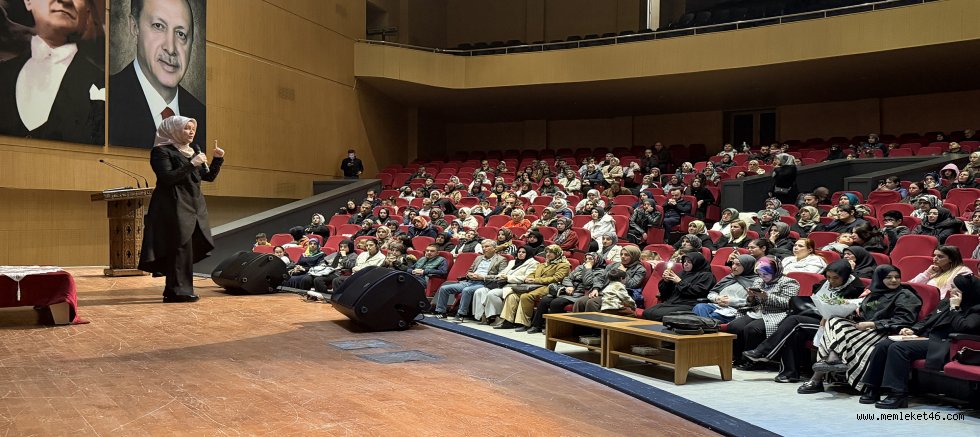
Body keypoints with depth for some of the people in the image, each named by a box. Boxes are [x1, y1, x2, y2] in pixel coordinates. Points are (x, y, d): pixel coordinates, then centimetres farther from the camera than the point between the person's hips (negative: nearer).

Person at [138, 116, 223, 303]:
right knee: (181, 248, -13)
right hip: (174, 208, -8)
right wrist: (191, 165, -18)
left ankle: (173, 290, 11)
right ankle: (178, 291, -9)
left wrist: (218, 160, 4)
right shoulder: (161, 151, -3)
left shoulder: (192, 152, 19)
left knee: (193, 248, 4)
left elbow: (209, 176, 19)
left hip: (194, 207, 8)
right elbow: (167, 177, -15)